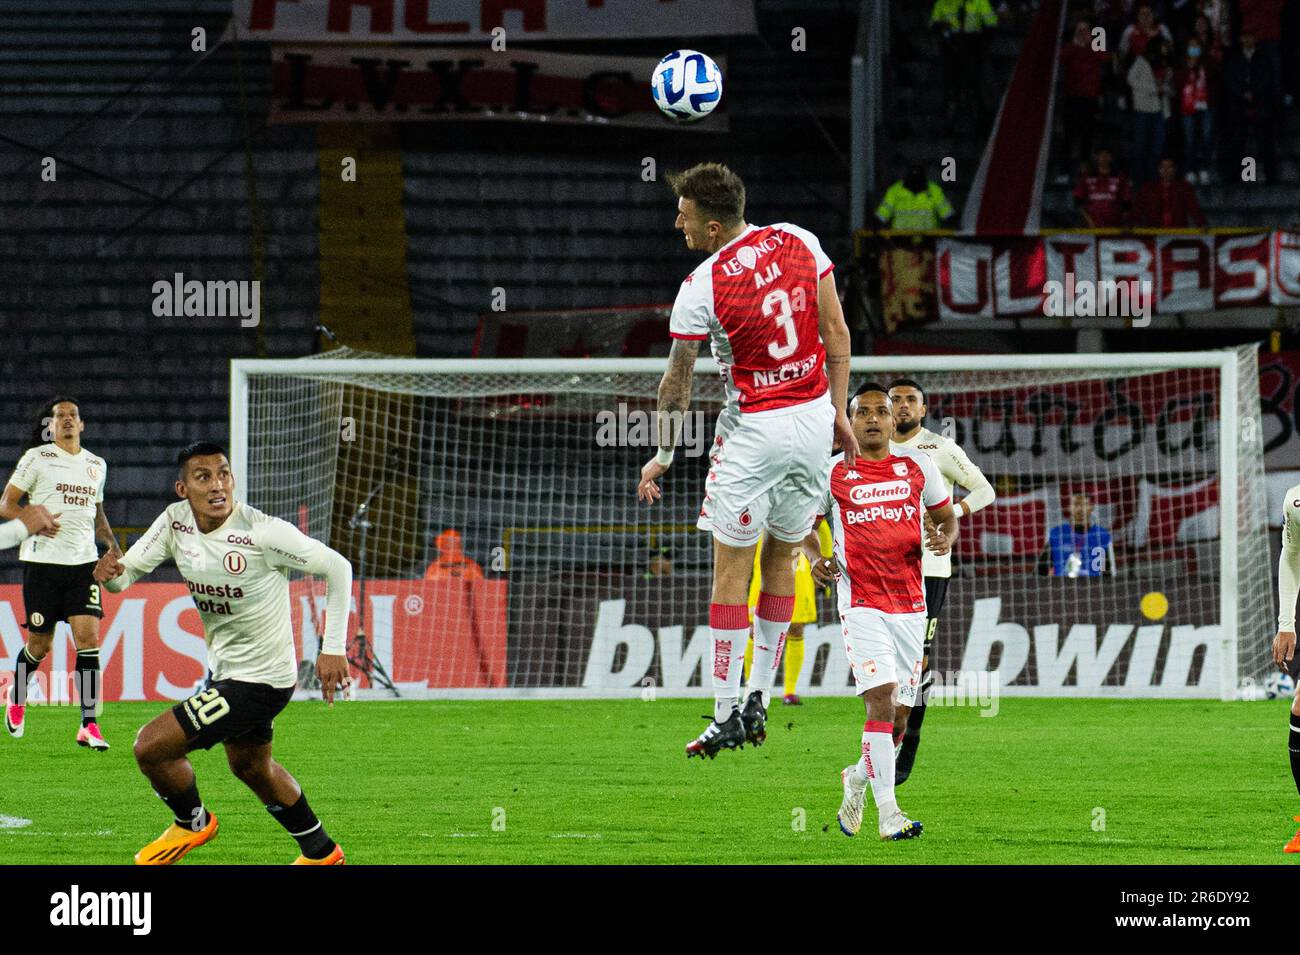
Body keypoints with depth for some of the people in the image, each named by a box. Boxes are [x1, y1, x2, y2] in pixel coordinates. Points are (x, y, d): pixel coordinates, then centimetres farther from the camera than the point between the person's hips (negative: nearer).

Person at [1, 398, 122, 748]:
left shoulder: (96, 464, 15)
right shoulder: (36, 458, 0)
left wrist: (111, 543, 12)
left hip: (83, 562, 3)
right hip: (42, 560, -3)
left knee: (89, 637, -11)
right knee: (39, 645, 3)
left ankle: (89, 725, -10)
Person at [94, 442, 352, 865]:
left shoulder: (264, 533, -27)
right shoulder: (175, 521, -8)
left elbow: (337, 567, -18)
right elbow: (129, 572, -7)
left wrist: (333, 649, -19)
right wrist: (111, 573, -32)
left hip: (260, 681, -8)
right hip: (224, 671, 8)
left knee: (151, 747, -10)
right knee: (250, 767, 28)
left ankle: (191, 822, 21)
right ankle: (321, 853, 48)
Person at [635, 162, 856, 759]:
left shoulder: (700, 287, -14)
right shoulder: (799, 243, -1)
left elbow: (678, 380, -6)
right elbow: (837, 334, 3)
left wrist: (662, 456, 6)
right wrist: (838, 412, 11)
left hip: (754, 429, -5)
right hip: (815, 416, 5)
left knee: (731, 567, 2)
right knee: (781, 559, 15)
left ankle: (726, 713, 1)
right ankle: (759, 700, 15)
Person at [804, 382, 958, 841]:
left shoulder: (918, 466, 6)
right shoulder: (832, 472, 1)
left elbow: (946, 517, 16)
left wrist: (945, 537, -6)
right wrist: (814, 555, -6)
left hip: (910, 605, 3)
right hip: (861, 604, -3)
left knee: (899, 717, 7)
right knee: (881, 702, -19)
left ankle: (857, 779, 36)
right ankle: (887, 813, -19)